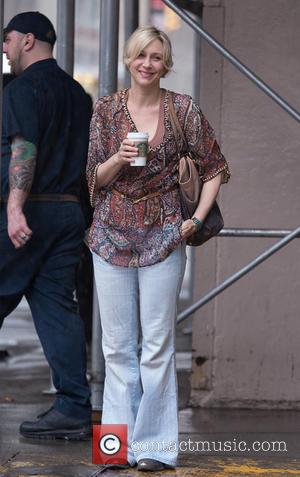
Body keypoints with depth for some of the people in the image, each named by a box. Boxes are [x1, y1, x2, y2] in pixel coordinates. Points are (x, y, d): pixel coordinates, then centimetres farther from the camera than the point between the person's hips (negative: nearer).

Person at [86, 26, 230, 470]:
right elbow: (94, 177, 6)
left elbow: (215, 168, 7)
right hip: (112, 234, 2)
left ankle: (155, 445, 5)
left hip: (162, 235, -2)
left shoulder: (183, 109, -1)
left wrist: (197, 219, -2)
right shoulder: (106, 109, 4)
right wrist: (119, 158, -14)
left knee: (158, 343, -2)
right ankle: (120, 443, 12)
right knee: (117, 343, 5)